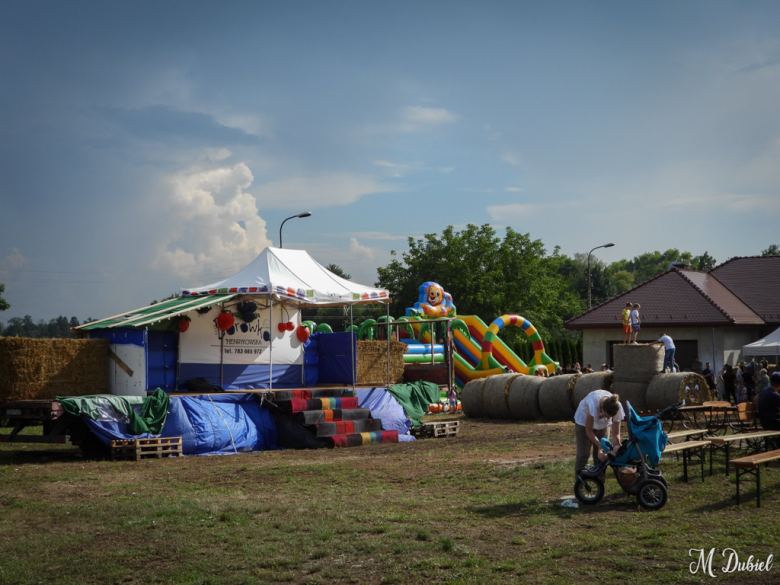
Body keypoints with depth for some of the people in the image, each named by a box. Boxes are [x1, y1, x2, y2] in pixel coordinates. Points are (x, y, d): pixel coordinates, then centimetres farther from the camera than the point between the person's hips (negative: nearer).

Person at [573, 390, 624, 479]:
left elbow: (615, 434, -20)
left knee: (601, 456, 1)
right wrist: (600, 446, -38)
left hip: (602, 425, 3)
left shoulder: (618, 408, -32)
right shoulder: (593, 404, -44)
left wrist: (616, 446, -35)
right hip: (584, 420, -3)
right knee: (583, 454, -7)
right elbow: (589, 431, -31)